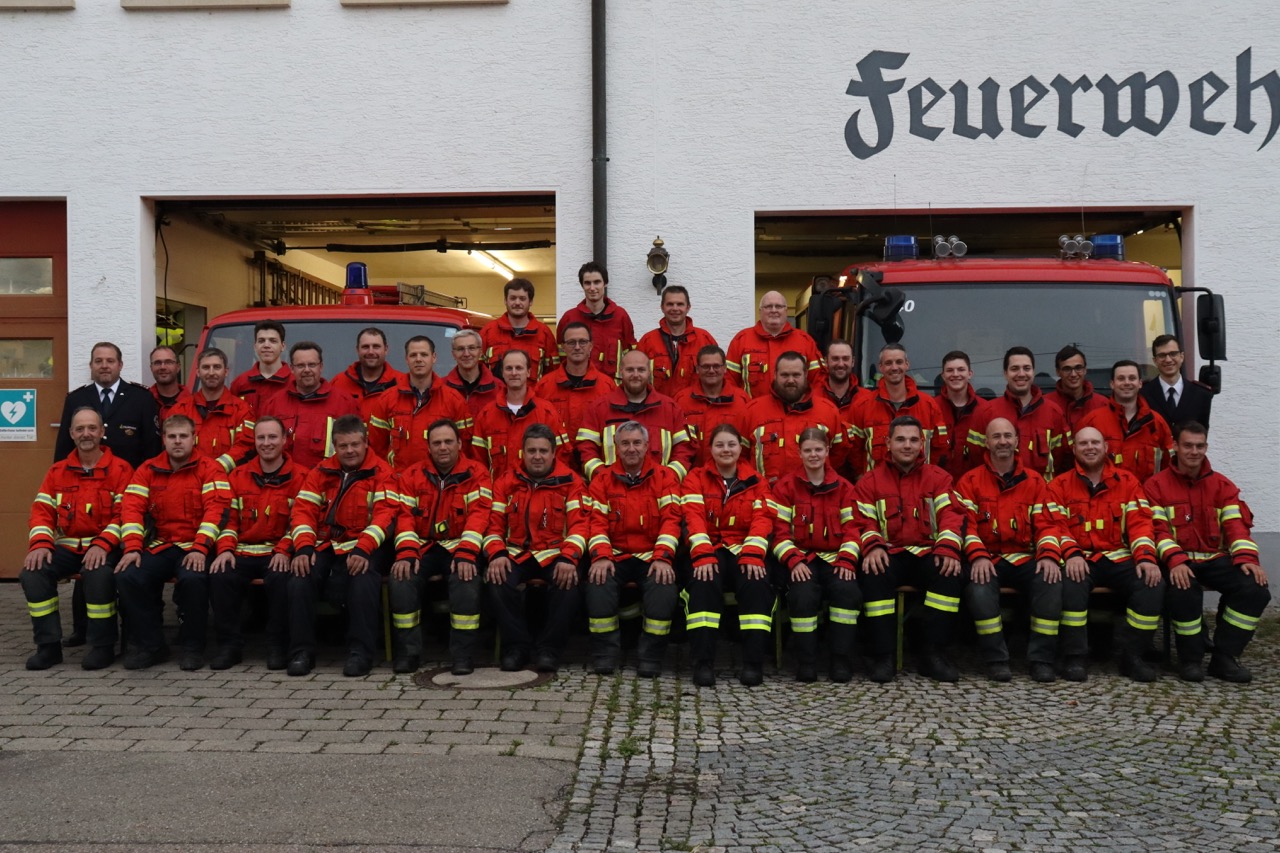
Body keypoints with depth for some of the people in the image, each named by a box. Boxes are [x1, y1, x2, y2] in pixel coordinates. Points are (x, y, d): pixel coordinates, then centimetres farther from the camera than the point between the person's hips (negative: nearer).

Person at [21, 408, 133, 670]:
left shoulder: (120, 469, 0)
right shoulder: (57, 471, 14)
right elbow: (42, 511, 9)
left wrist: (102, 544, -22)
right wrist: (41, 543, -10)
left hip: (103, 547, -4)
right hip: (66, 547, 4)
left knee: (99, 573, -35)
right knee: (32, 572, -23)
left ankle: (103, 646, -16)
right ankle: (48, 645, -9)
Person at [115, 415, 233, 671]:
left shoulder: (209, 469, -2)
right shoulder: (148, 470, 10)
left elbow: (216, 510, -13)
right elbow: (132, 508, 2)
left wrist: (199, 548, -24)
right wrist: (133, 547, -12)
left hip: (194, 548, -4)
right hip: (158, 547, 4)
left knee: (193, 578, -34)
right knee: (127, 577, -22)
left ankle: (192, 647, -11)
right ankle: (149, 645, -3)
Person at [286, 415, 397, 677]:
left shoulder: (381, 471, -1)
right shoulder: (321, 471, 11)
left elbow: (384, 514, -12)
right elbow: (303, 510, 5)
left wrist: (362, 550, -26)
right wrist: (304, 548, -13)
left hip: (363, 547, -3)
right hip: (325, 545, 4)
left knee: (363, 579, -34)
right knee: (300, 578, -25)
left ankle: (360, 653, -22)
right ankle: (301, 651, -10)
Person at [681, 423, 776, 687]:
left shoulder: (756, 481, 12)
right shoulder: (696, 478, 7)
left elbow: (762, 520, -2)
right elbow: (694, 518, -7)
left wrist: (752, 556, -20)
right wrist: (703, 556, -24)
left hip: (743, 551, 1)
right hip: (710, 550, -1)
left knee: (757, 582, -31)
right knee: (704, 581, -33)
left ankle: (753, 662, -27)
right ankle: (703, 662, -32)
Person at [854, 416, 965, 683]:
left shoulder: (938, 478, 13)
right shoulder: (870, 482, 11)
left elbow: (950, 515, 1)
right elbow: (864, 522, 2)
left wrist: (948, 548, -19)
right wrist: (873, 546, -20)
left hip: (928, 553, 1)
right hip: (889, 555, -1)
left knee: (952, 573, -31)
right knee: (873, 574, -34)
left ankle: (934, 653, -20)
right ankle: (883, 656, -25)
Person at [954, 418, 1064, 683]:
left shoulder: (1034, 481, 13)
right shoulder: (970, 481, 6)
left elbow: (1046, 524, 7)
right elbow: (966, 524, -3)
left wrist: (1049, 556, -12)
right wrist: (978, 557, -20)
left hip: (1025, 559, 2)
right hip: (987, 560, -2)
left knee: (1051, 581, -28)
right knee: (979, 586, -34)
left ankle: (1042, 659, -16)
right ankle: (996, 659, -19)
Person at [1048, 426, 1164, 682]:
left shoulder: (1127, 481, 12)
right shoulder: (1060, 485, 8)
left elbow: (1140, 523, 3)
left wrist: (1146, 558, -14)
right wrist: (1072, 555, -20)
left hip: (1119, 559, 2)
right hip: (1080, 560, -2)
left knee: (1152, 583, -26)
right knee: (1070, 584, -35)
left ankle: (1132, 654, -11)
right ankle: (1075, 656, -21)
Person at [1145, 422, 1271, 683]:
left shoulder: (1222, 485, 12)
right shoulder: (1156, 485, 2)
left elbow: (1237, 524, 2)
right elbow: (1157, 530, -8)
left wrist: (1246, 558, -17)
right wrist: (1176, 561, -26)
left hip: (1216, 560, 4)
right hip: (1179, 562, -3)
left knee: (1255, 586, -24)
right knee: (1182, 590, -36)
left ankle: (1224, 657, -8)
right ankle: (1191, 658, -12)